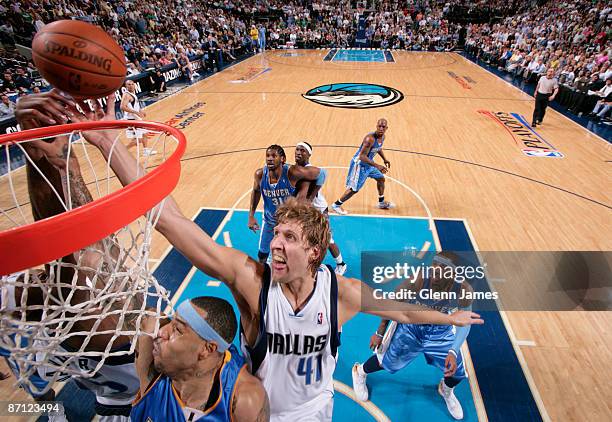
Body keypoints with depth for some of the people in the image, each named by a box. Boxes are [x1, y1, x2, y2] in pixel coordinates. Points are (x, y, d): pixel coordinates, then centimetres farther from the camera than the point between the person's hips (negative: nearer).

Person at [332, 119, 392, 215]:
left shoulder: (382, 137, -2)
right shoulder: (370, 138, -32)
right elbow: (362, 156, -35)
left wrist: (384, 159, 20)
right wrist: (377, 166, -39)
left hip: (368, 163, 9)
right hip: (359, 164, -9)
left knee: (381, 178, 21)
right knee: (354, 189, -8)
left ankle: (381, 203, 40)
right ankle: (336, 205, 10)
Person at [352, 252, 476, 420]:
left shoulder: (463, 291, -30)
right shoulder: (417, 282, -37)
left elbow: (464, 323, -12)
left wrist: (453, 352, -27)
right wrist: (380, 333, -9)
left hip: (441, 331, 3)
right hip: (410, 326, -2)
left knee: (458, 372, 8)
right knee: (387, 363, 7)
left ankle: (446, 390, 48)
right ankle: (360, 372, 41)